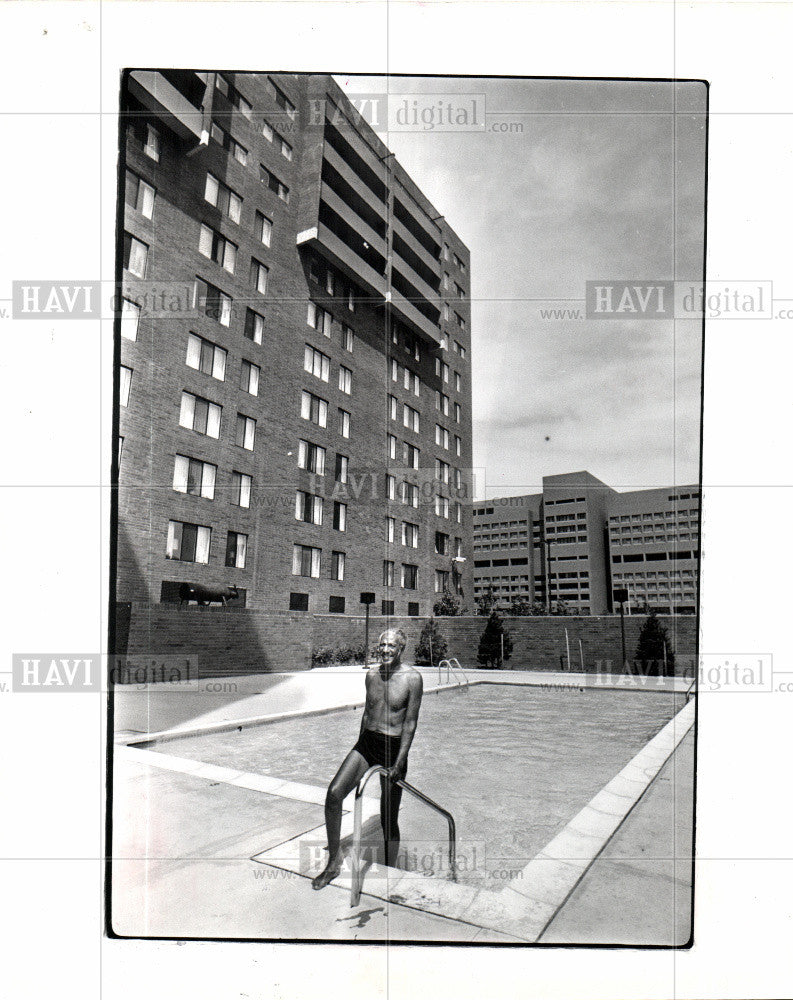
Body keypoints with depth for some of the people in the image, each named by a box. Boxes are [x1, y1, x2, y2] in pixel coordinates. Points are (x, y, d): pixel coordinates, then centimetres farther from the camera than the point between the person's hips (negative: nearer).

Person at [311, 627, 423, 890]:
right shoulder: (371, 674, 6)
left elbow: (410, 724, -10)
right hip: (366, 741, 5)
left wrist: (399, 762, -14)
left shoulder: (412, 678, -11)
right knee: (334, 794, -12)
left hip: (393, 747, -4)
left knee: (389, 819, 5)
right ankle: (334, 862, 5)